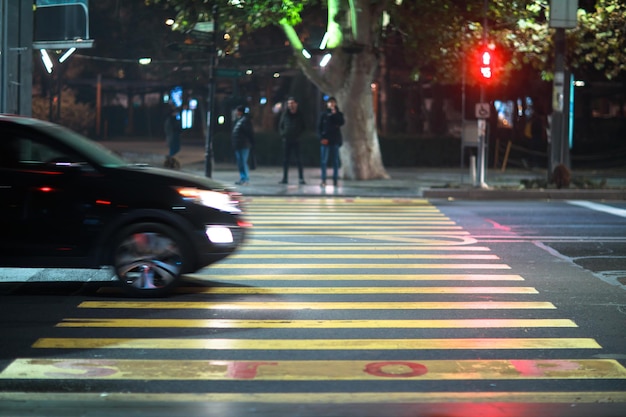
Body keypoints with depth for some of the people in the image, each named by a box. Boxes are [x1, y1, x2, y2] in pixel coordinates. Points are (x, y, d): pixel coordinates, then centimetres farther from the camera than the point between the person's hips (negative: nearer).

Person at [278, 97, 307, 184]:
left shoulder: (299, 115, 4)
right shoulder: (285, 114, 7)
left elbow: (303, 127, 10)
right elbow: (280, 126, 15)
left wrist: (299, 134, -4)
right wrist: (282, 133, -1)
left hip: (296, 141, -2)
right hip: (286, 140, 2)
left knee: (298, 160, -5)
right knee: (285, 160, 5)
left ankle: (301, 178, -4)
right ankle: (285, 178, 11)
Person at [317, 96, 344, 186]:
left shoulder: (338, 114, 9)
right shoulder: (324, 115, 6)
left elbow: (341, 123, -10)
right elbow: (319, 127, 4)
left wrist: (335, 114, -11)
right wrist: (322, 138, -8)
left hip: (335, 140, 1)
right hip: (325, 140, -1)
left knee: (335, 161, 2)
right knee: (324, 161, -3)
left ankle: (335, 179, 5)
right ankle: (323, 180, 0)